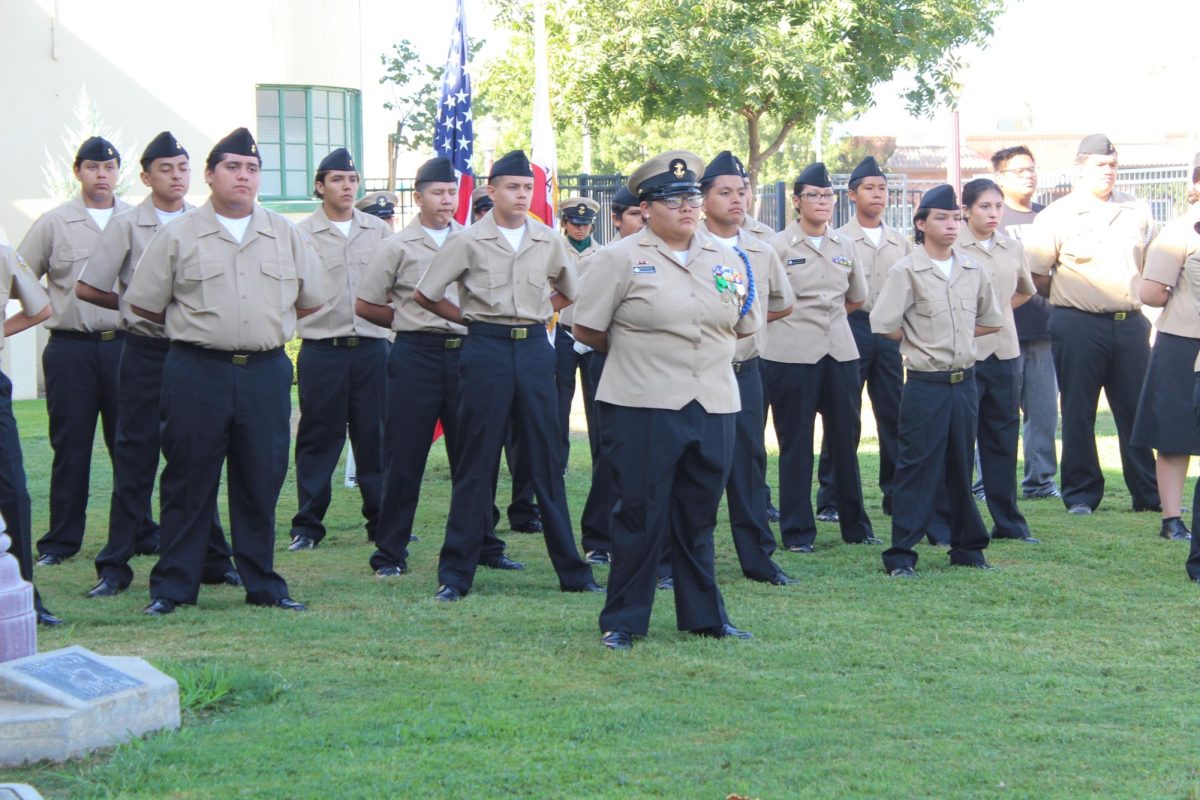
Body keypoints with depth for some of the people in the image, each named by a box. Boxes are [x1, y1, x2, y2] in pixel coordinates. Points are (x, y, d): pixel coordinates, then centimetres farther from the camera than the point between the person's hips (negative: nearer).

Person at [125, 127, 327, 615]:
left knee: (262, 481, 6)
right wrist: (195, 330, 11)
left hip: (266, 372, 2)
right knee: (188, 482, 1)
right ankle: (172, 587, 7)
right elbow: (146, 304, 5)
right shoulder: (178, 236, 1)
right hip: (197, 373, -2)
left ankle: (262, 584, 15)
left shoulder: (286, 236, 8)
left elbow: (311, 299, 17)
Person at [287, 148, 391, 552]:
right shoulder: (301, 235, 2)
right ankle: (307, 525, 7)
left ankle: (382, 521, 14)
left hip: (372, 347, 2)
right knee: (318, 438, 1)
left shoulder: (379, 230, 11)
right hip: (322, 349, -2)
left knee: (375, 436, 6)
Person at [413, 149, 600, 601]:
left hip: (534, 348, 3)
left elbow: (568, 290, 25)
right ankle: (455, 574, 6)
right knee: (476, 463, 0)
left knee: (546, 460, 6)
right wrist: (467, 318, 6)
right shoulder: (469, 242, -2)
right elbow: (424, 295, 3)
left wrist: (541, 313, 12)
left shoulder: (548, 241, 8)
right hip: (486, 349, -3)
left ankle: (572, 570, 12)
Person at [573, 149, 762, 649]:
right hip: (643, 407, -4)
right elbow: (586, 330, 0)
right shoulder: (621, 259, -2)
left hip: (714, 407, 4)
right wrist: (635, 353, 10)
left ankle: (704, 617, 22)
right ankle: (622, 621, 9)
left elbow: (744, 326, 21)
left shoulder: (726, 260, 11)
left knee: (699, 517, 12)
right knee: (641, 515, -1)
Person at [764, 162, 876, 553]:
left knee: (845, 440, 9)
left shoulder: (844, 245, 10)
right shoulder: (778, 245, -3)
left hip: (840, 352, 4)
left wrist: (824, 316, 13)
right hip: (792, 355, -4)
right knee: (796, 444, 2)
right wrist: (799, 322, 3)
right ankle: (797, 531, 9)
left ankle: (855, 525, 19)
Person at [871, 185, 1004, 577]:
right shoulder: (906, 271, -6)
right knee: (917, 467, -4)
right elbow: (884, 324, -11)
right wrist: (921, 341, 0)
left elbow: (990, 321, 20)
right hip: (925, 385, -5)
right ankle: (901, 554, 0)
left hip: (964, 382, 5)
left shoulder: (973, 271, 9)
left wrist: (958, 337, 9)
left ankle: (967, 546, 21)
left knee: (961, 465, 12)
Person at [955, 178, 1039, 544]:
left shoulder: (1013, 249, 9)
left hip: (1004, 352, 5)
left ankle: (1008, 522, 17)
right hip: (963, 352, -5)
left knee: (1003, 437, 10)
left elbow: (1025, 290, 28)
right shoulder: (952, 248, -8)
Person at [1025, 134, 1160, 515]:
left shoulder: (1137, 211, 11)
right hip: (1079, 326, -4)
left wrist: (1137, 298, 12)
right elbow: (1037, 277, -1)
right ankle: (1081, 494, 8)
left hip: (1130, 323, 4)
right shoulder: (1057, 216, -1)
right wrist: (1071, 298, 3)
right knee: (1078, 412, 1)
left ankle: (1149, 494, 12)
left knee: (1137, 410, 6)